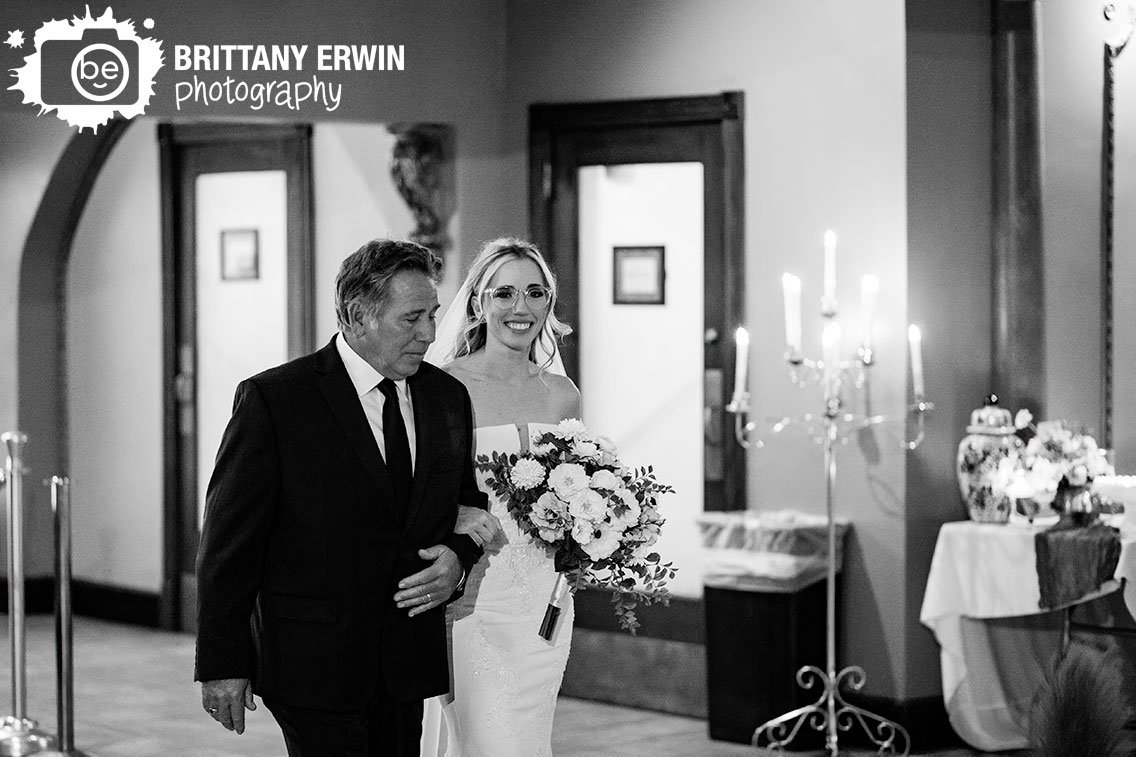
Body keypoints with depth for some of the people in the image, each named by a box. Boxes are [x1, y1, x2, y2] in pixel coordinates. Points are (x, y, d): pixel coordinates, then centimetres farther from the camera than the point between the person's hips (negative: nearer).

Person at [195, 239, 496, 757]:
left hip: (407, 664, 5)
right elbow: (229, 543, -7)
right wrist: (222, 664, -9)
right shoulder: (272, 399, -8)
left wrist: (460, 557, -2)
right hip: (312, 664, -5)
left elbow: (470, 501, 22)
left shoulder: (448, 397, 8)